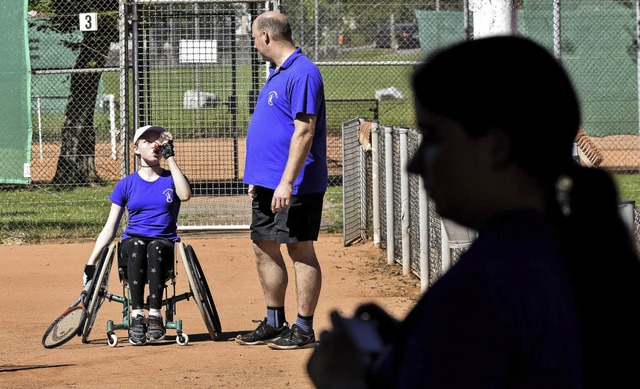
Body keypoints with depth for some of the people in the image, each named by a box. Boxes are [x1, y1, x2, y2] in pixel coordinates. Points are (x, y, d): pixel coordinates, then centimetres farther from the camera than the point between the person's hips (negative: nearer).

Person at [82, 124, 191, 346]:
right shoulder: (127, 185, 13)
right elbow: (110, 228, 10)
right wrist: (91, 263, -1)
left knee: (155, 247, -37)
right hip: (131, 244, 1)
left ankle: (155, 315, -39)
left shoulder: (171, 179, 13)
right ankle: (137, 316, -40)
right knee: (137, 245, -36)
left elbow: (185, 195, -13)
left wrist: (170, 156, -6)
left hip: (165, 246, -1)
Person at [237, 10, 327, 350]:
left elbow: (304, 133, -21)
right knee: (265, 249, 13)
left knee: (301, 251, -4)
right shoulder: (276, 74, 16)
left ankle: (304, 329, 1)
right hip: (267, 183, 10)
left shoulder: (302, 74, -16)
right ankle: (274, 323, 22)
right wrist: (258, 178, 23)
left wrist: (287, 182, -25)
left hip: (295, 185, -10)